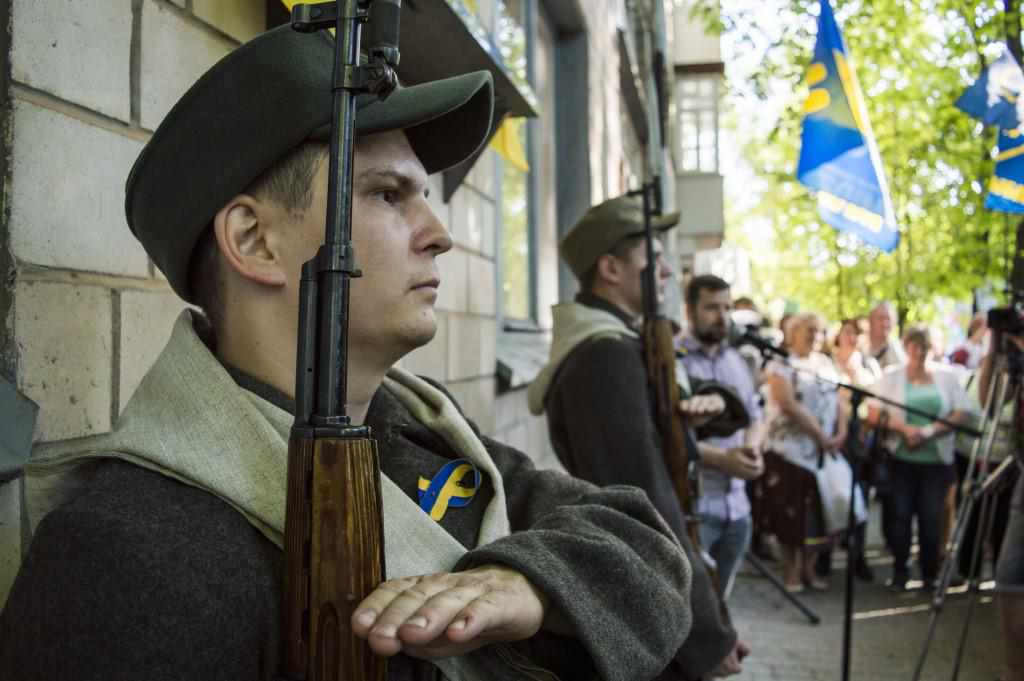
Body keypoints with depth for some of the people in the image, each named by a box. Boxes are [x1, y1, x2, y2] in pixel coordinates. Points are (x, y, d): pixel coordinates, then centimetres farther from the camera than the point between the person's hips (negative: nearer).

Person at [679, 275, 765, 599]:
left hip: (736, 506, 7)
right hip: (691, 507, -7)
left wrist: (752, 448, -2)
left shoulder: (737, 361, 15)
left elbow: (754, 417, 21)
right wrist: (721, 458, -20)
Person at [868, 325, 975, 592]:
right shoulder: (891, 376, 4)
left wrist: (928, 432, -14)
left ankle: (930, 574, 17)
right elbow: (874, 416, -2)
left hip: (937, 459, 1)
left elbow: (962, 414, -2)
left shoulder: (947, 375, 6)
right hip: (901, 459, 0)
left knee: (931, 517, 2)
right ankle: (899, 572, 14)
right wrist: (905, 428, -16)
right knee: (899, 515, 0)